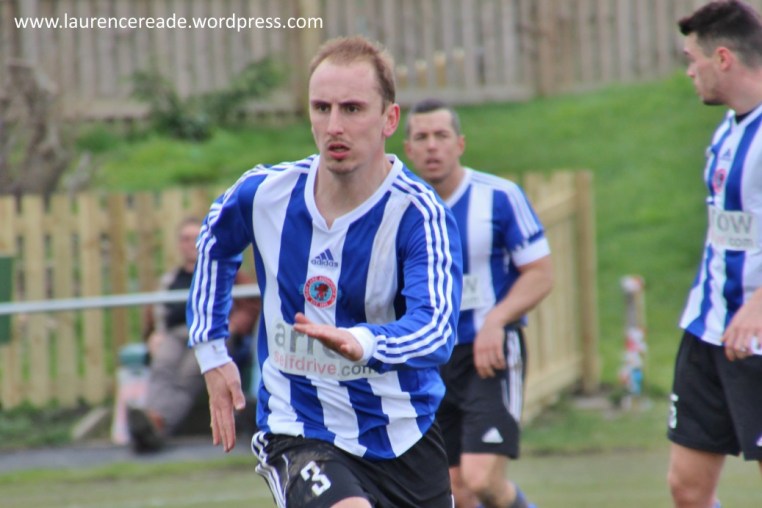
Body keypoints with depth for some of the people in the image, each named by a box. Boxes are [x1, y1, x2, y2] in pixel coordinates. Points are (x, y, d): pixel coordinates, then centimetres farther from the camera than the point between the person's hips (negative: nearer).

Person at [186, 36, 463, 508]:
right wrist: (212, 351, 13)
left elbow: (436, 329, -35)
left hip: (405, 437, 1)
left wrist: (363, 343, -55)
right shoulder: (265, 194, -8)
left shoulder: (419, 214, -18)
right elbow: (215, 243, 18)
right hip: (300, 433, -1)